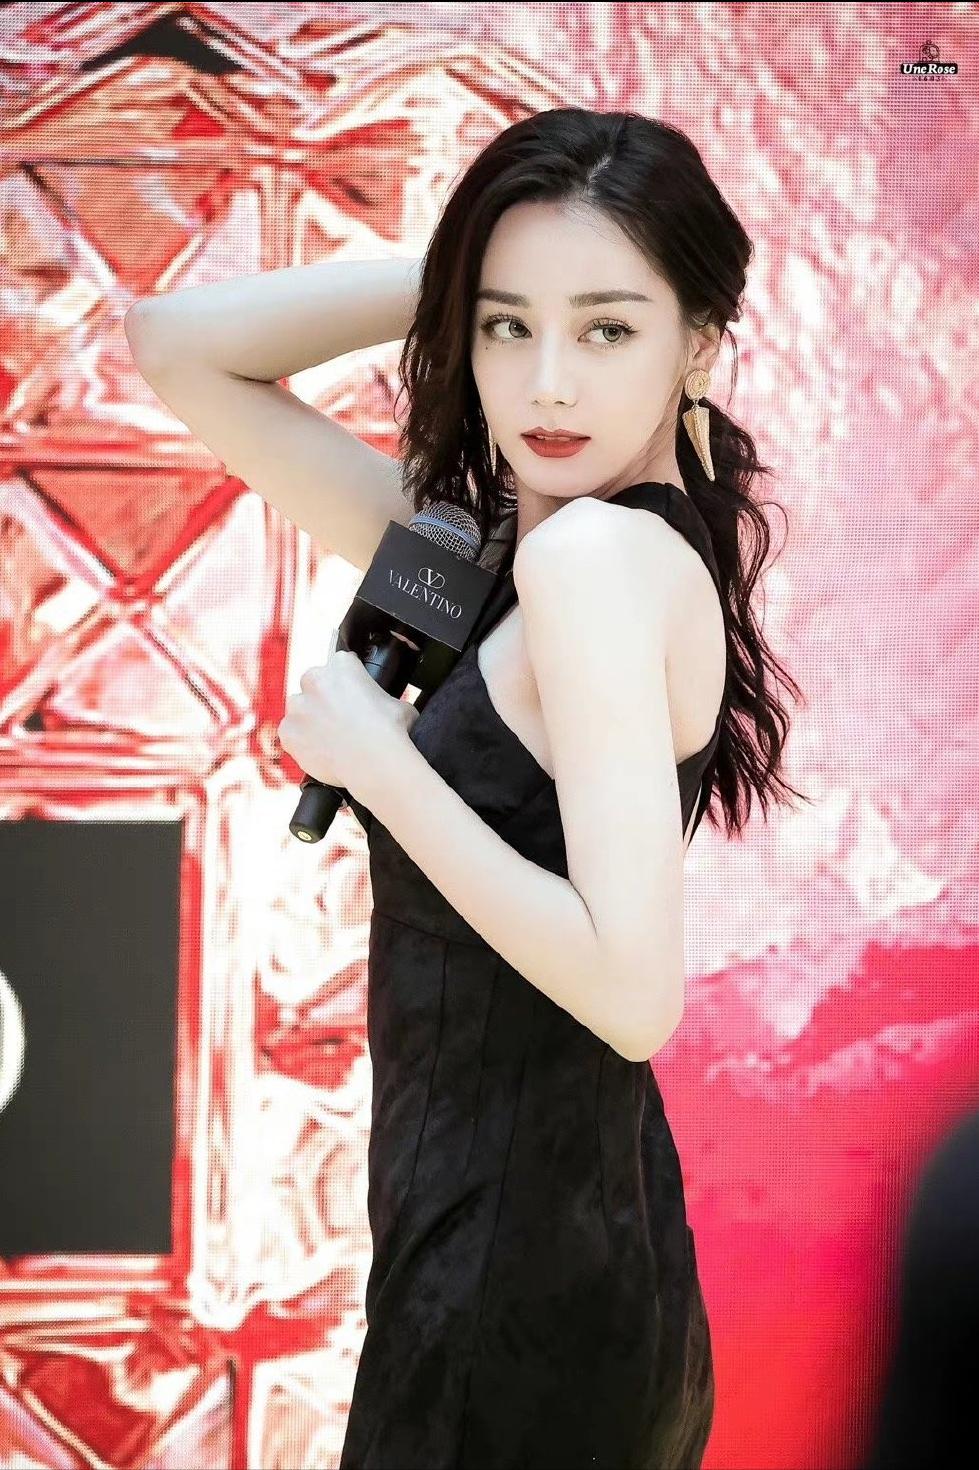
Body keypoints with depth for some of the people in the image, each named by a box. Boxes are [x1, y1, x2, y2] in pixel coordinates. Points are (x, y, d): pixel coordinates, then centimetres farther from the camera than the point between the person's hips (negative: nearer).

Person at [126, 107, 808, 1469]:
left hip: (514, 1280, -8)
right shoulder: (488, 550, 5)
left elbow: (632, 991, -26)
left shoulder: (598, 551, -19)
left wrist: (380, 765, -18)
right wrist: (464, 270, 0)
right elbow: (181, 347, 10)